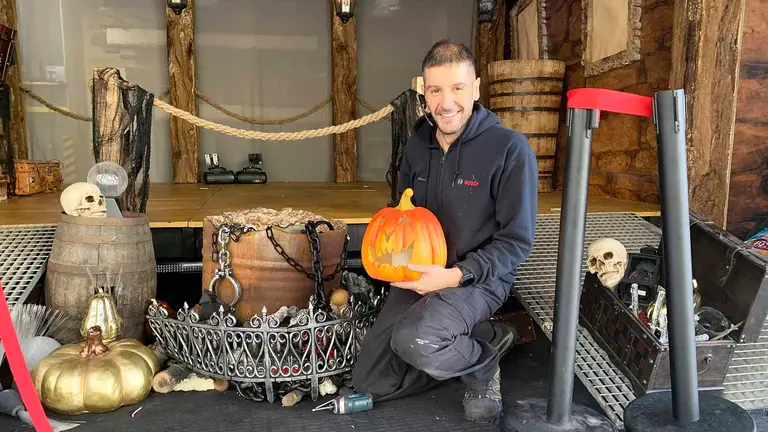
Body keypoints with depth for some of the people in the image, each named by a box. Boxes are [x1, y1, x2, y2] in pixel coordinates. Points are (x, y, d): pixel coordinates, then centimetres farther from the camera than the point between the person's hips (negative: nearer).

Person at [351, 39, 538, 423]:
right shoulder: (417, 144, 3)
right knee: (368, 382, 3)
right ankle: (474, 341, 15)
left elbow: (516, 240, -14)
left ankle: (482, 362, -1)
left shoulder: (510, 149, -16)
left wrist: (455, 275, -25)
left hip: (478, 278, -6)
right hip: (419, 276, 6)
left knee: (411, 340, -36)